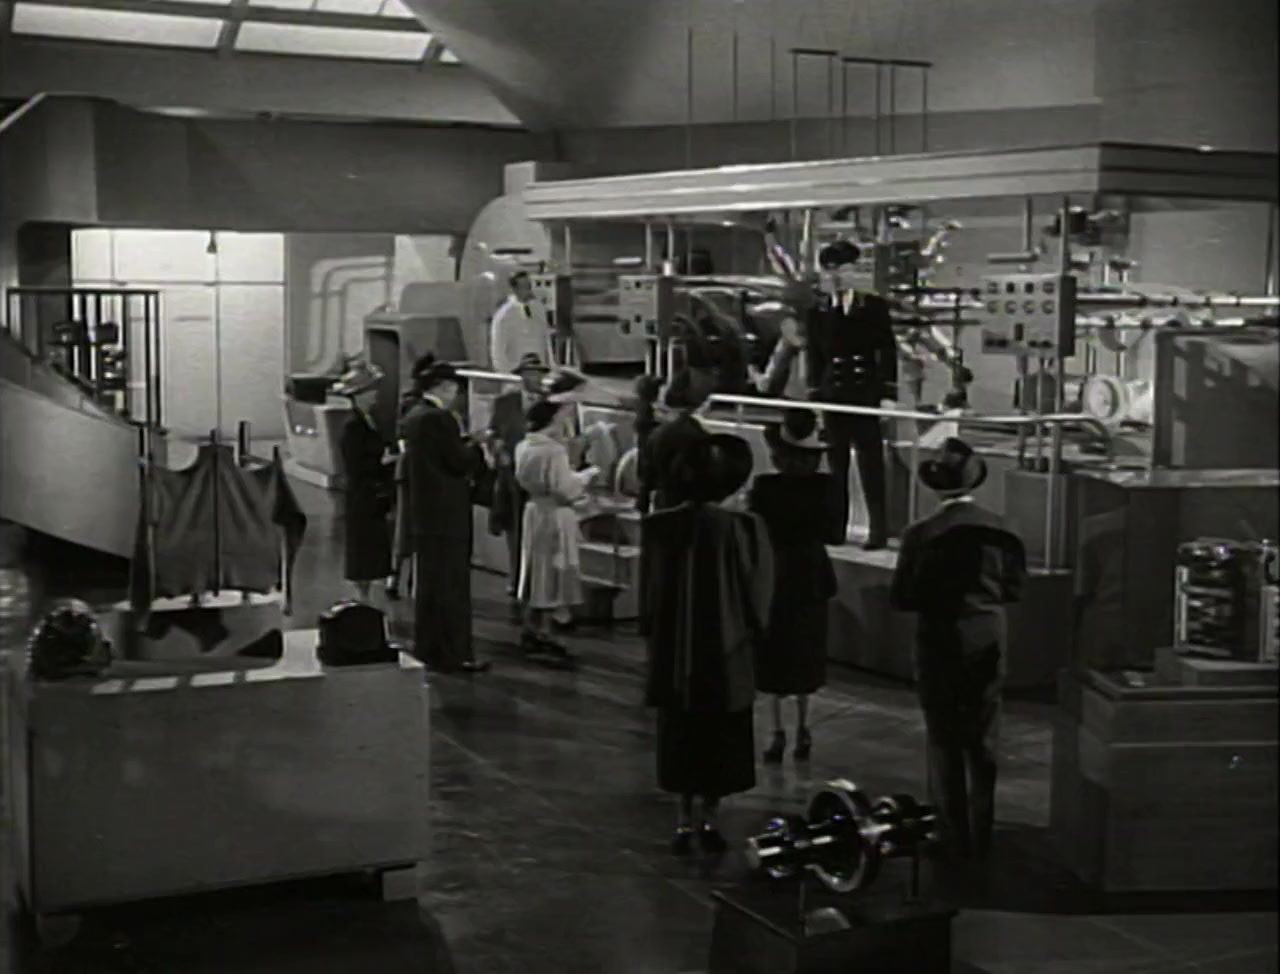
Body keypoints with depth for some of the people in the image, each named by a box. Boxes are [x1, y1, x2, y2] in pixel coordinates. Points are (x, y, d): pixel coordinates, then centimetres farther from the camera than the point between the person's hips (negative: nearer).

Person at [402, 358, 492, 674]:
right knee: (452, 586, -4)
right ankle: (453, 655, -1)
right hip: (447, 515, -9)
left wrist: (466, 443, 11)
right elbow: (462, 463, -17)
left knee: (428, 583, 15)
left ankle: (427, 648, 23)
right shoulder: (440, 419, -18)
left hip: (424, 513, 9)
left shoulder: (414, 417, 10)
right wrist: (475, 446, 0)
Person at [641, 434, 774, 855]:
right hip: (726, 649, -2)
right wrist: (751, 633, 6)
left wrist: (651, 639, 10)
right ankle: (710, 817, 16)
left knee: (680, 731, 14)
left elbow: (649, 591, 0)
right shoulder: (741, 528, -14)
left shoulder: (657, 527, -8)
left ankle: (684, 818, 15)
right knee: (721, 734, 12)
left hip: (673, 649, 2)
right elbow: (756, 592, -8)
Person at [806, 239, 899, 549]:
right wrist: (815, 395, 3)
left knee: (871, 465, -1)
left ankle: (878, 531, 5)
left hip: (866, 396, -3)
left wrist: (888, 394, -8)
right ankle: (835, 529, 12)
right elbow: (815, 358, 10)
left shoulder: (874, 307, 1)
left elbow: (888, 352, -1)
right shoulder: (819, 313, 9)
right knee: (836, 467, 6)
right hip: (833, 396, 3)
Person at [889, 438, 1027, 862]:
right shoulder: (999, 531, -6)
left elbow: (900, 598, -10)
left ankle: (954, 833, 13)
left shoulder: (920, 534, -14)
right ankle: (980, 835, 20)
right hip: (988, 645, 3)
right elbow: (1013, 589, 2)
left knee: (943, 740, 9)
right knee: (983, 740, 14)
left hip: (938, 646, -3)